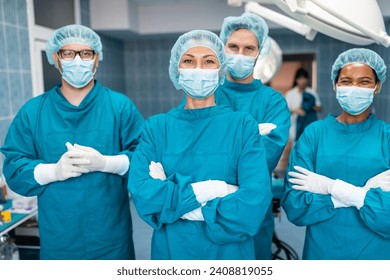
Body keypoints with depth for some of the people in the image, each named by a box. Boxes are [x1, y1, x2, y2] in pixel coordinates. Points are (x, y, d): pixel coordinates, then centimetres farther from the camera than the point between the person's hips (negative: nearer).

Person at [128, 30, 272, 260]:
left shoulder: (243, 125, -8)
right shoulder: (156, 126, -3)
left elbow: (254, 201, -19)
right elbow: (140, 192, -15)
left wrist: (172, 201, -16)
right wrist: (206, 190, -21)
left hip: (229, 252, -1)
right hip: (170, 250, 2)